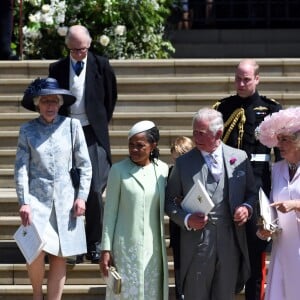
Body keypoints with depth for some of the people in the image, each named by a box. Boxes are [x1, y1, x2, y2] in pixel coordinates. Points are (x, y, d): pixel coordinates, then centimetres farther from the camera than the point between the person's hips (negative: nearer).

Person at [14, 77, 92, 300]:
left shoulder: (72, 126, 2)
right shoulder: (27, 130, 2)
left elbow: (84, 164, 5)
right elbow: (21, 167, 0)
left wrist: (82, 196, -1)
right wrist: (24, 202, -8)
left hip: (65, 199, 1)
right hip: (37, 198, -1)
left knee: (59, 256, 3)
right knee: (37, 251, -15)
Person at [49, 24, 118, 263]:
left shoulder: (101, 66, 0)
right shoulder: (57, 69, 4)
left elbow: (111, 98, 10)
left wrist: (102, 123, 10)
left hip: (93, 133, -2)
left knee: (94, 190, -5)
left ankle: (94, 243, 8)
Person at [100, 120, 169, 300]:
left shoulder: (163, 170, 3)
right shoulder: (119, 170, -5)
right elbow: (110, 212, -3)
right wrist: (106, 249, -5)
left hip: (153, 248, 3)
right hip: (125, 247, -3)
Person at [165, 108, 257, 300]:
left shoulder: (240, 158, 4)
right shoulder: (183, 163, 1)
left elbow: (252, 193, 14)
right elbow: (170, 201, 4)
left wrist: (247, 208, -8)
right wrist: (186, 219, -14)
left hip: (231, 242, 1)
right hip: (197, 245, -1)